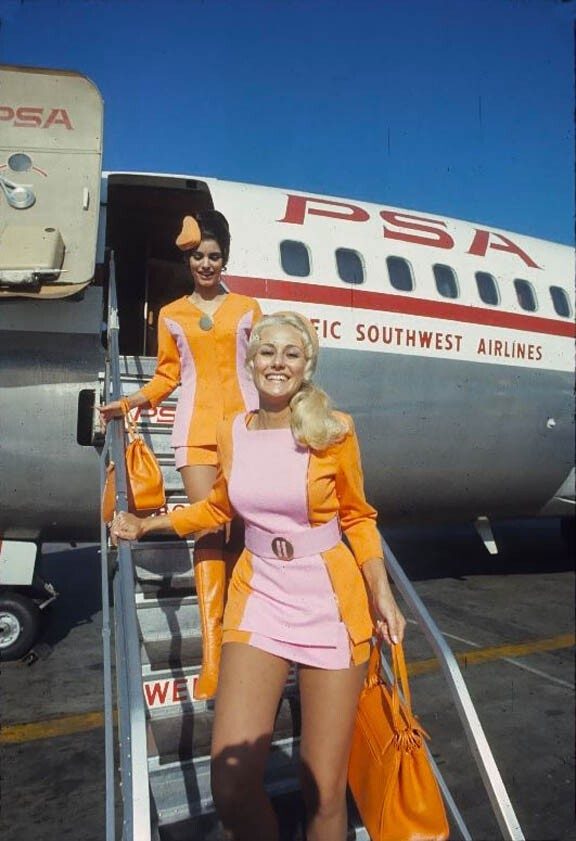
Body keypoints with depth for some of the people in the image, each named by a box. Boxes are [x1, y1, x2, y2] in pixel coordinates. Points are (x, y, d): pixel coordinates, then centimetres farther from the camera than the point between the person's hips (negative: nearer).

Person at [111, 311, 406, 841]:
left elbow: (357, 518, 3)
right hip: (258, 598, 2)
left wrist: (381, 594, -6)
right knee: (232, 793, -5)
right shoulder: (232, 432, 2)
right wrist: (146, 526, 19)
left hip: (331, 604, -2)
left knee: (324, 793, 4)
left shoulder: (334, 431, -7)